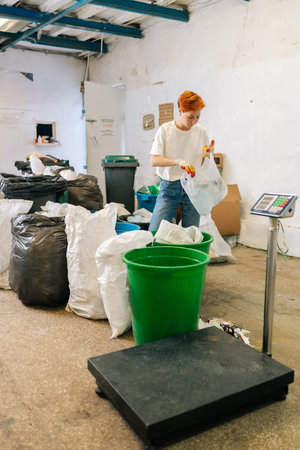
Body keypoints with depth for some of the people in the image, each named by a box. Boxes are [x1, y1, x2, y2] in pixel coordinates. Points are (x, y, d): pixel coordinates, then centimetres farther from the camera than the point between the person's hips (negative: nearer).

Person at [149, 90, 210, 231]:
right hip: (169, 186, -2)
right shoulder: (165, 130, -4)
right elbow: (154, 161, -12)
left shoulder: (201, 132, 3)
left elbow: (205, 163, 11)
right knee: (155, 232, -7)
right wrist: (177, 161, -27)